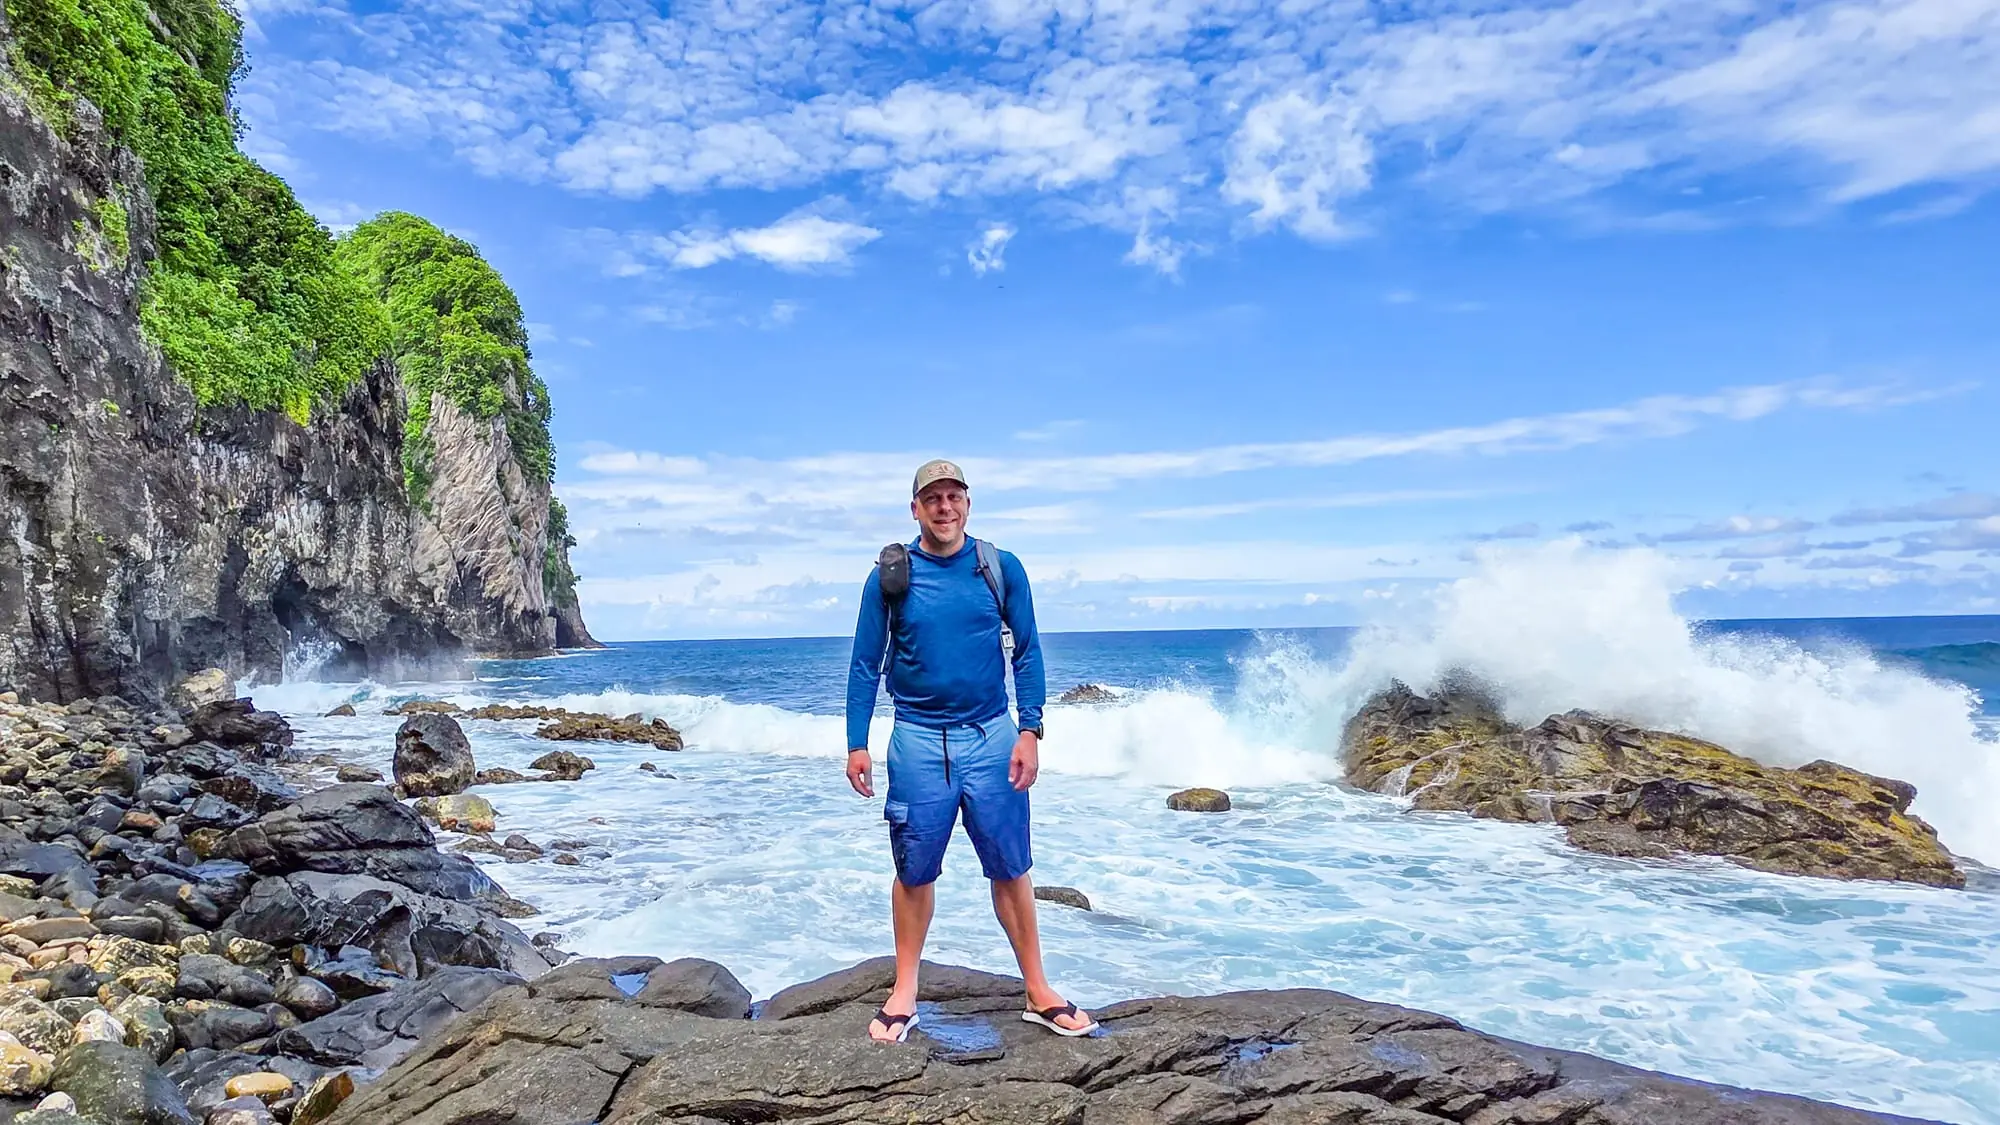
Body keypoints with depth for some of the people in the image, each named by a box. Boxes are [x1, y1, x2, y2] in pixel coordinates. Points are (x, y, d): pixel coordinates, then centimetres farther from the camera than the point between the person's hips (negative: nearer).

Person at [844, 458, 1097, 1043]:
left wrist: (1030, 732, -6)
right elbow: (865, 665, 3)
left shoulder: (1001, 569, 0)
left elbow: (1027, 654, 2)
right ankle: (904, 994, 25)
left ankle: (1038, 993, 19)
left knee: (1011, 868, 6)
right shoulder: (889, 577, -1)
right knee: (914, 871, 9)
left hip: (990, 737, 0)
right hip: (917, 740, 0)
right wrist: (857, 744, -2)